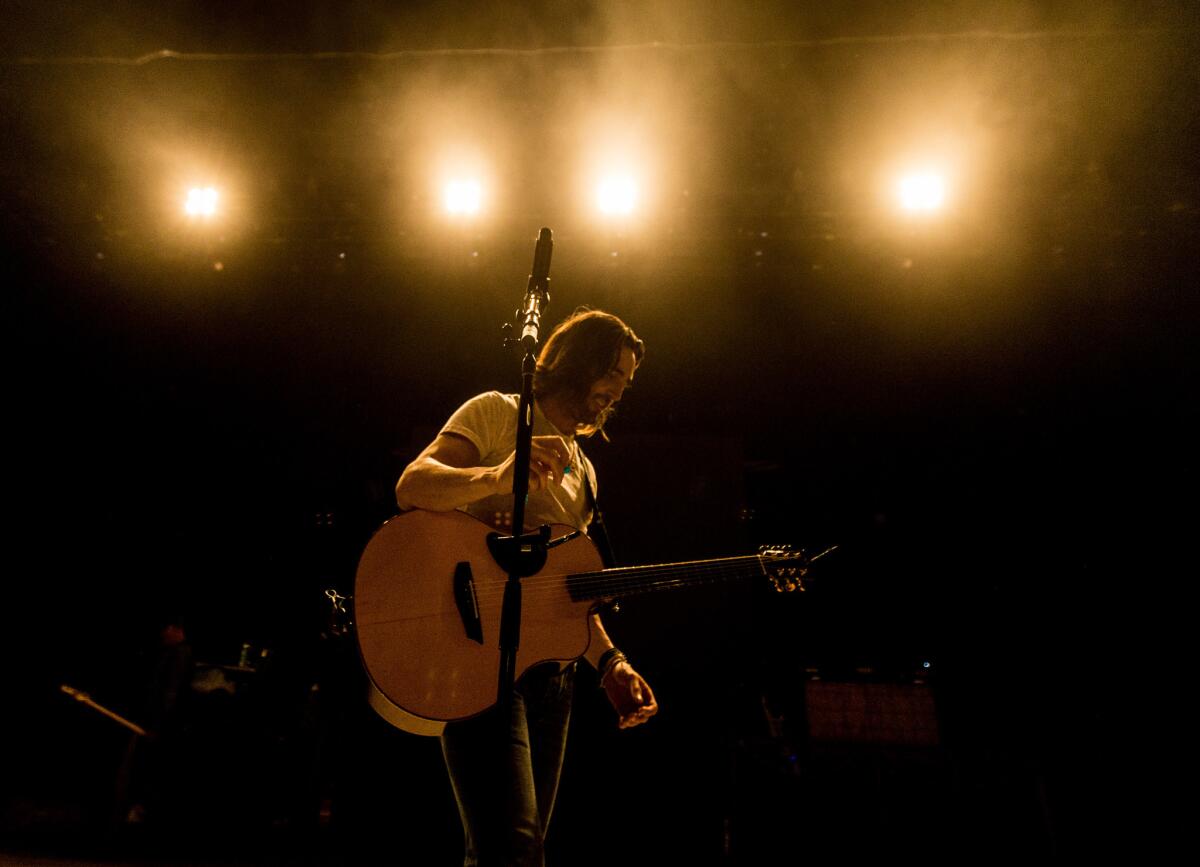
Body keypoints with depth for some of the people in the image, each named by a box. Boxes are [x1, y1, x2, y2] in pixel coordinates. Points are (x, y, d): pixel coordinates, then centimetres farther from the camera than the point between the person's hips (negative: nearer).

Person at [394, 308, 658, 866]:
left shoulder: (583, 470, 21)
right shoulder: (498, 413, 0)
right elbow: (411, 487, -16)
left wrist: (609, 663, 9)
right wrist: (498, 476, -35)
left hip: (549, 666, 8)